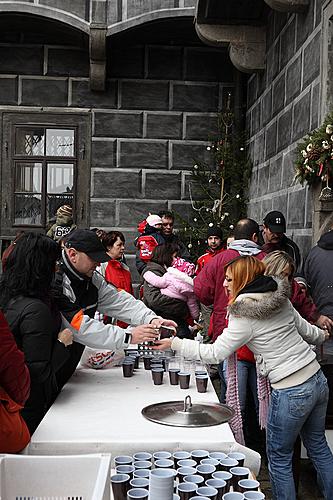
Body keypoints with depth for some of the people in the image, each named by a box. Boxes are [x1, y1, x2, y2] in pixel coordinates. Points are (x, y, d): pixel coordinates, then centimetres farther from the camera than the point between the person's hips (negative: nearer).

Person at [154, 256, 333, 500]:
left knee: (279, 458, 12)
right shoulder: (281, 299, 3)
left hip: (291, 393, -8)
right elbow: (304, 328, 17)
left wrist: (174, 343, -7)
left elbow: (213, 353, -14)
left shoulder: (245, 317, -17)